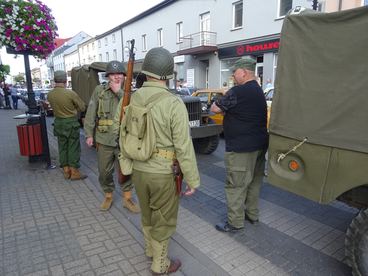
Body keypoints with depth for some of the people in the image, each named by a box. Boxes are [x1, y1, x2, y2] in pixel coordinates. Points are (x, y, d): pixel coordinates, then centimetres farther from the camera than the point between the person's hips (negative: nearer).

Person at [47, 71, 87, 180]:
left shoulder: (49, 95, -3)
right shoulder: (70, 93, -18)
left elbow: (54, 107, 9)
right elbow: (82, 107, -9)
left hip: (58, 123, 5)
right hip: (71, 123, -5)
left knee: (62, 147, 14)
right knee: (73, 147, 4)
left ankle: (66, 171, 22)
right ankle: (74, 172, 10)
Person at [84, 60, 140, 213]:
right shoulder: (99, 90, 1)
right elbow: (91, 114, 1)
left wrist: (119, 92, -18)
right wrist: (89, 134, -3)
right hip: (104, 140, 0)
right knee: (104, 171, 13)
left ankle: (127, 199, 26)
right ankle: (108, 196, 34)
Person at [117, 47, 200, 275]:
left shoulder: (131, 99, -4)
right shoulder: (174, 104, -21)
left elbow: (124, 135, 6)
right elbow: (184, 147, -19)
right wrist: (192, 180, -10)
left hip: (138, 170, 6)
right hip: (163, 173, -5)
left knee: (147, 213, 26)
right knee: (163, 220, 15)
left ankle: (151, 250, 49)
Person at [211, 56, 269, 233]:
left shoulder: (238, 92, -18)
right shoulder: (258, 91, 12)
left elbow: (214, 109, -12)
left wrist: (220, 102, 7)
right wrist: (228, 108, 6)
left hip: (240, 148, -9)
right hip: (259, 145, 10)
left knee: (236, 185, 1)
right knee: (254, 182, 19)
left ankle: (235, 223, 12)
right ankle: (252, 214, 34)